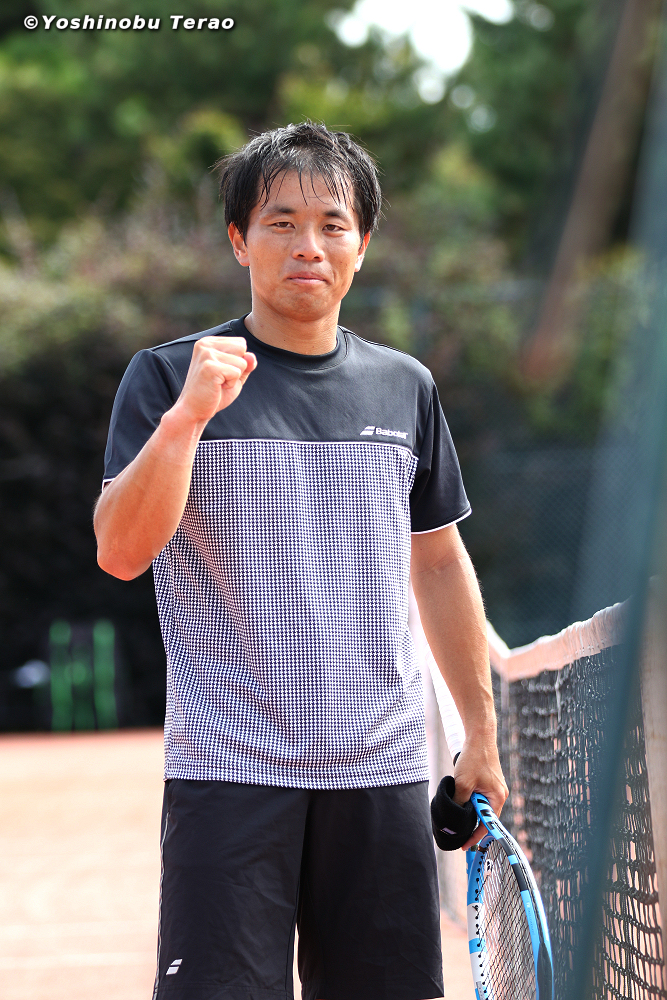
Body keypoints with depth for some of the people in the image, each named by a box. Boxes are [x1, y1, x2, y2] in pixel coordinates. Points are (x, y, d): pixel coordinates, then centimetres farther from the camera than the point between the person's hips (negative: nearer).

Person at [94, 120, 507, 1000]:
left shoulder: (405, 387, 12)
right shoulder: (169, 378, 1)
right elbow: (121, 553, -11)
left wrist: (481, 734, 19)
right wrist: (189, 414, -24)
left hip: (383, 770, 4)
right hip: (230, 769, -3)